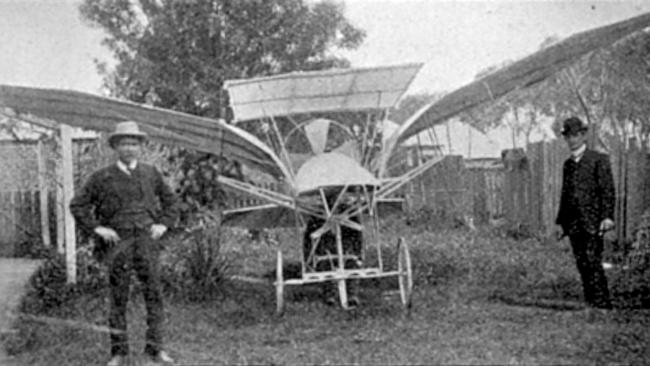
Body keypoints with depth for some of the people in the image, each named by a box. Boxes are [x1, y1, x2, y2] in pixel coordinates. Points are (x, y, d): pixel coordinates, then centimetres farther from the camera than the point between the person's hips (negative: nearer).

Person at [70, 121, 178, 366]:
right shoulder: (102, 177, 1)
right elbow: (77, 205, 4)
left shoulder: (151, 174, 8)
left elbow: (170, 200, 19)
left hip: (146, 242, 1)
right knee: (118, 298, 4)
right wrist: (97, 229, -5)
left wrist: (164, 224, 5)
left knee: (154, 293, -2)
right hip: (117, 243, -1)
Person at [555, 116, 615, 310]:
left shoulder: (599, 159, 0)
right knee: (582, 264, 4)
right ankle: (590, 303, 8)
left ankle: (602, 303, -8)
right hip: (573, 223, 6)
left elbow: (608, 190, -5)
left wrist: (607, 217, -15)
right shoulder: (568, 164, 18)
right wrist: (560, 222, 16)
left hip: (592, 221, -6)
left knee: (593, 262, -12)